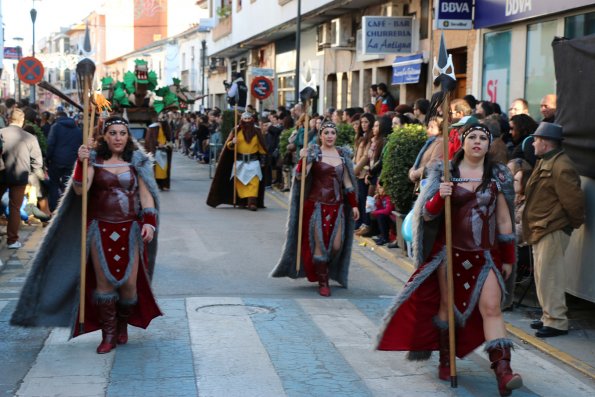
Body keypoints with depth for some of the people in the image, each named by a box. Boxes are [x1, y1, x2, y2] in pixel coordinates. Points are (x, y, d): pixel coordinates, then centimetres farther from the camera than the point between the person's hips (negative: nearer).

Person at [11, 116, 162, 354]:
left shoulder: (137, 162, 4)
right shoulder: (94, 160, 2)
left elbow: (146, 195, 2)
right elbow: (80, 190, -10)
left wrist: (149, 222, -9)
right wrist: (81, 162, -21)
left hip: (130, 229, 0)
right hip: (100, 228, 0)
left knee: (129, 283, -2)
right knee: (104, 281, -1)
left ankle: (123, 326, 25)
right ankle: (108, 335, 11)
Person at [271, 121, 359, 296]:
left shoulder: (343, 155, 10)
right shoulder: (314, 153, -2)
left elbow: (347, 183, 14)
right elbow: (300, 176, -13)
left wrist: (354, 205, 11)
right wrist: (303, 159, -28)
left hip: (337, 206, 4)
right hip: (317, 204, -4)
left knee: (337, 246, 2)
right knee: (320, 244, -3)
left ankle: (326, 271, 30)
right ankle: (323, 282, 10)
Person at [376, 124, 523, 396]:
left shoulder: (498, 176, 6)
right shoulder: (446, 172, 3)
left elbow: (504, 220, 10)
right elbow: (427, 215, 0)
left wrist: (508, 259, 10)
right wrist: (439, 197, -21)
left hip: (486, 254, 0)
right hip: (450, 251, 0)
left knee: (491, 308, -10)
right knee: (447, 304, 9)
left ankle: (502, 369, -15)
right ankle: (445, 359, 24)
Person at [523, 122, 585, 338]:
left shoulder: (561, 167, -19)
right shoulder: (545, 162, 15)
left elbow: (573, 199, -20)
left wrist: (576, 222, -7)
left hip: (553, 231, -11)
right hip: (540, 229, 11)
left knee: (549, 276, -8)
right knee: (542, 275, 16)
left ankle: (557, 322, -2)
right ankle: (549, 316, 26)